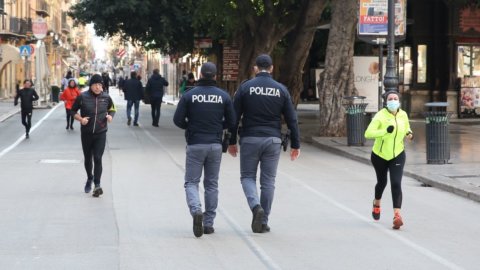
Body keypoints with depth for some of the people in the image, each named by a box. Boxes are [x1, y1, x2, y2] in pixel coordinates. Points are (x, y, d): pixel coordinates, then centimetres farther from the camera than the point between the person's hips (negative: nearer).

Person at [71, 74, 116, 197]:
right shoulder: (82, 97, -8)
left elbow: (112, 109, 15)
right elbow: (73, 111, 3)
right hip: (86, 133, 1)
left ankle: (97, 185, -7)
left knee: (97, 158, -10)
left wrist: (110, 116, -6)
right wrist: (80, 119, -15)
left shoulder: (106, 98, -3)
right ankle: (89, 179, 40)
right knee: (88, 158, 15)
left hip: (100, 133, -1)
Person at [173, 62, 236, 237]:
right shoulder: (224, 96, -1)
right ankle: (208, 223, 12)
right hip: (215, 145, 2)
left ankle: (196, 210, -22)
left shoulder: (189, 95, -5)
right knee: (211, 184, 12)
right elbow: (231, 122, 2)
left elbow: (178, 120, -8)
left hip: (195, 145, -2)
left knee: (191, 182, 5)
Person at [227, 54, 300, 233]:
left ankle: (256, 206, -16)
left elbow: (235, 116, -2)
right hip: (273, 141, 2)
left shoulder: (245, 87, -2)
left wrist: (232, 142, 6)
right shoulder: (281, 90, 3)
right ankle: (263, 222, 9)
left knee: (247, 176, 10)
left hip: (250, 139, -1)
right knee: (268, 181, 8)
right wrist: (295, 144, 10)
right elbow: (291, 119, 4)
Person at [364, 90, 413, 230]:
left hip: (397, 155, 1)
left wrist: (409, 133, -6)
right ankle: (377, 203, 50)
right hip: (380, 155, -1)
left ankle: (397, 215, -20)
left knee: (396, 184, -14)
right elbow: (368, 133, -30)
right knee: (382, 182, 18)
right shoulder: (380, 116, -19)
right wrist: (385, 131, -42)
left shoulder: (403, 115, -4)